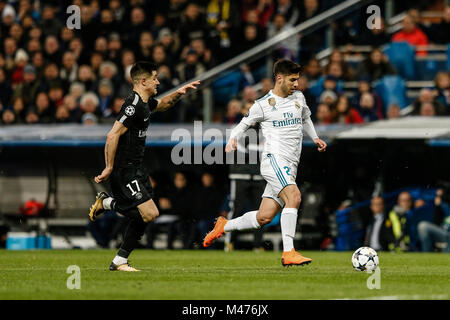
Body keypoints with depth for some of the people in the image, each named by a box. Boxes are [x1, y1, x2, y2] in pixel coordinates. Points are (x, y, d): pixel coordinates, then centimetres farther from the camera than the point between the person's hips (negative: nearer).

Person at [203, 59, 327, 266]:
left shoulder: (299, 98, 17)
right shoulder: (263, 105, -1)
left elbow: (305, 119, 35)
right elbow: (244, 124, 9)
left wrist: (315, 138, 20)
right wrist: (233, 139, -10)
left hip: (290, 167, 7)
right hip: (273, 158, -7)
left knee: (264, 218, 3)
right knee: (294, 197, -29)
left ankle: (224, 226, 26)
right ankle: (288, 253, -31)